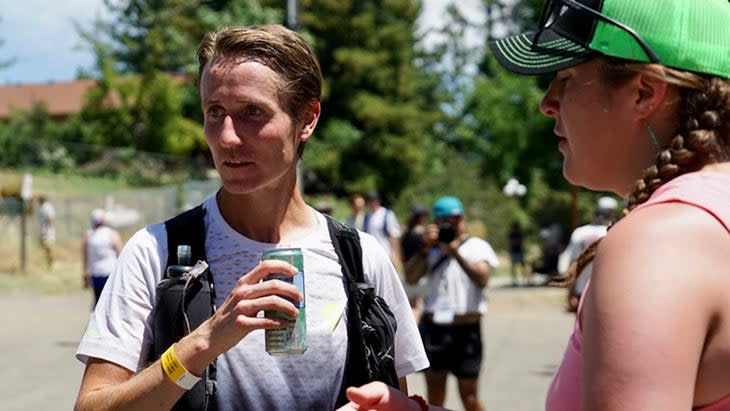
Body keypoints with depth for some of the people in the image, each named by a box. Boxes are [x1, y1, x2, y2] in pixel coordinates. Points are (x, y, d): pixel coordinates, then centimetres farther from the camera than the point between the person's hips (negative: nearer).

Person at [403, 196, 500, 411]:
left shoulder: (477, 246, 2)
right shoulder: (432, 249, 10)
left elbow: (482, 279, -15)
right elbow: (410, 278, -4)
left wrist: (456, 253, -19)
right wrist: (426, 247, -11)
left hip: (466, 329, -3)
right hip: (433, 327, 3)